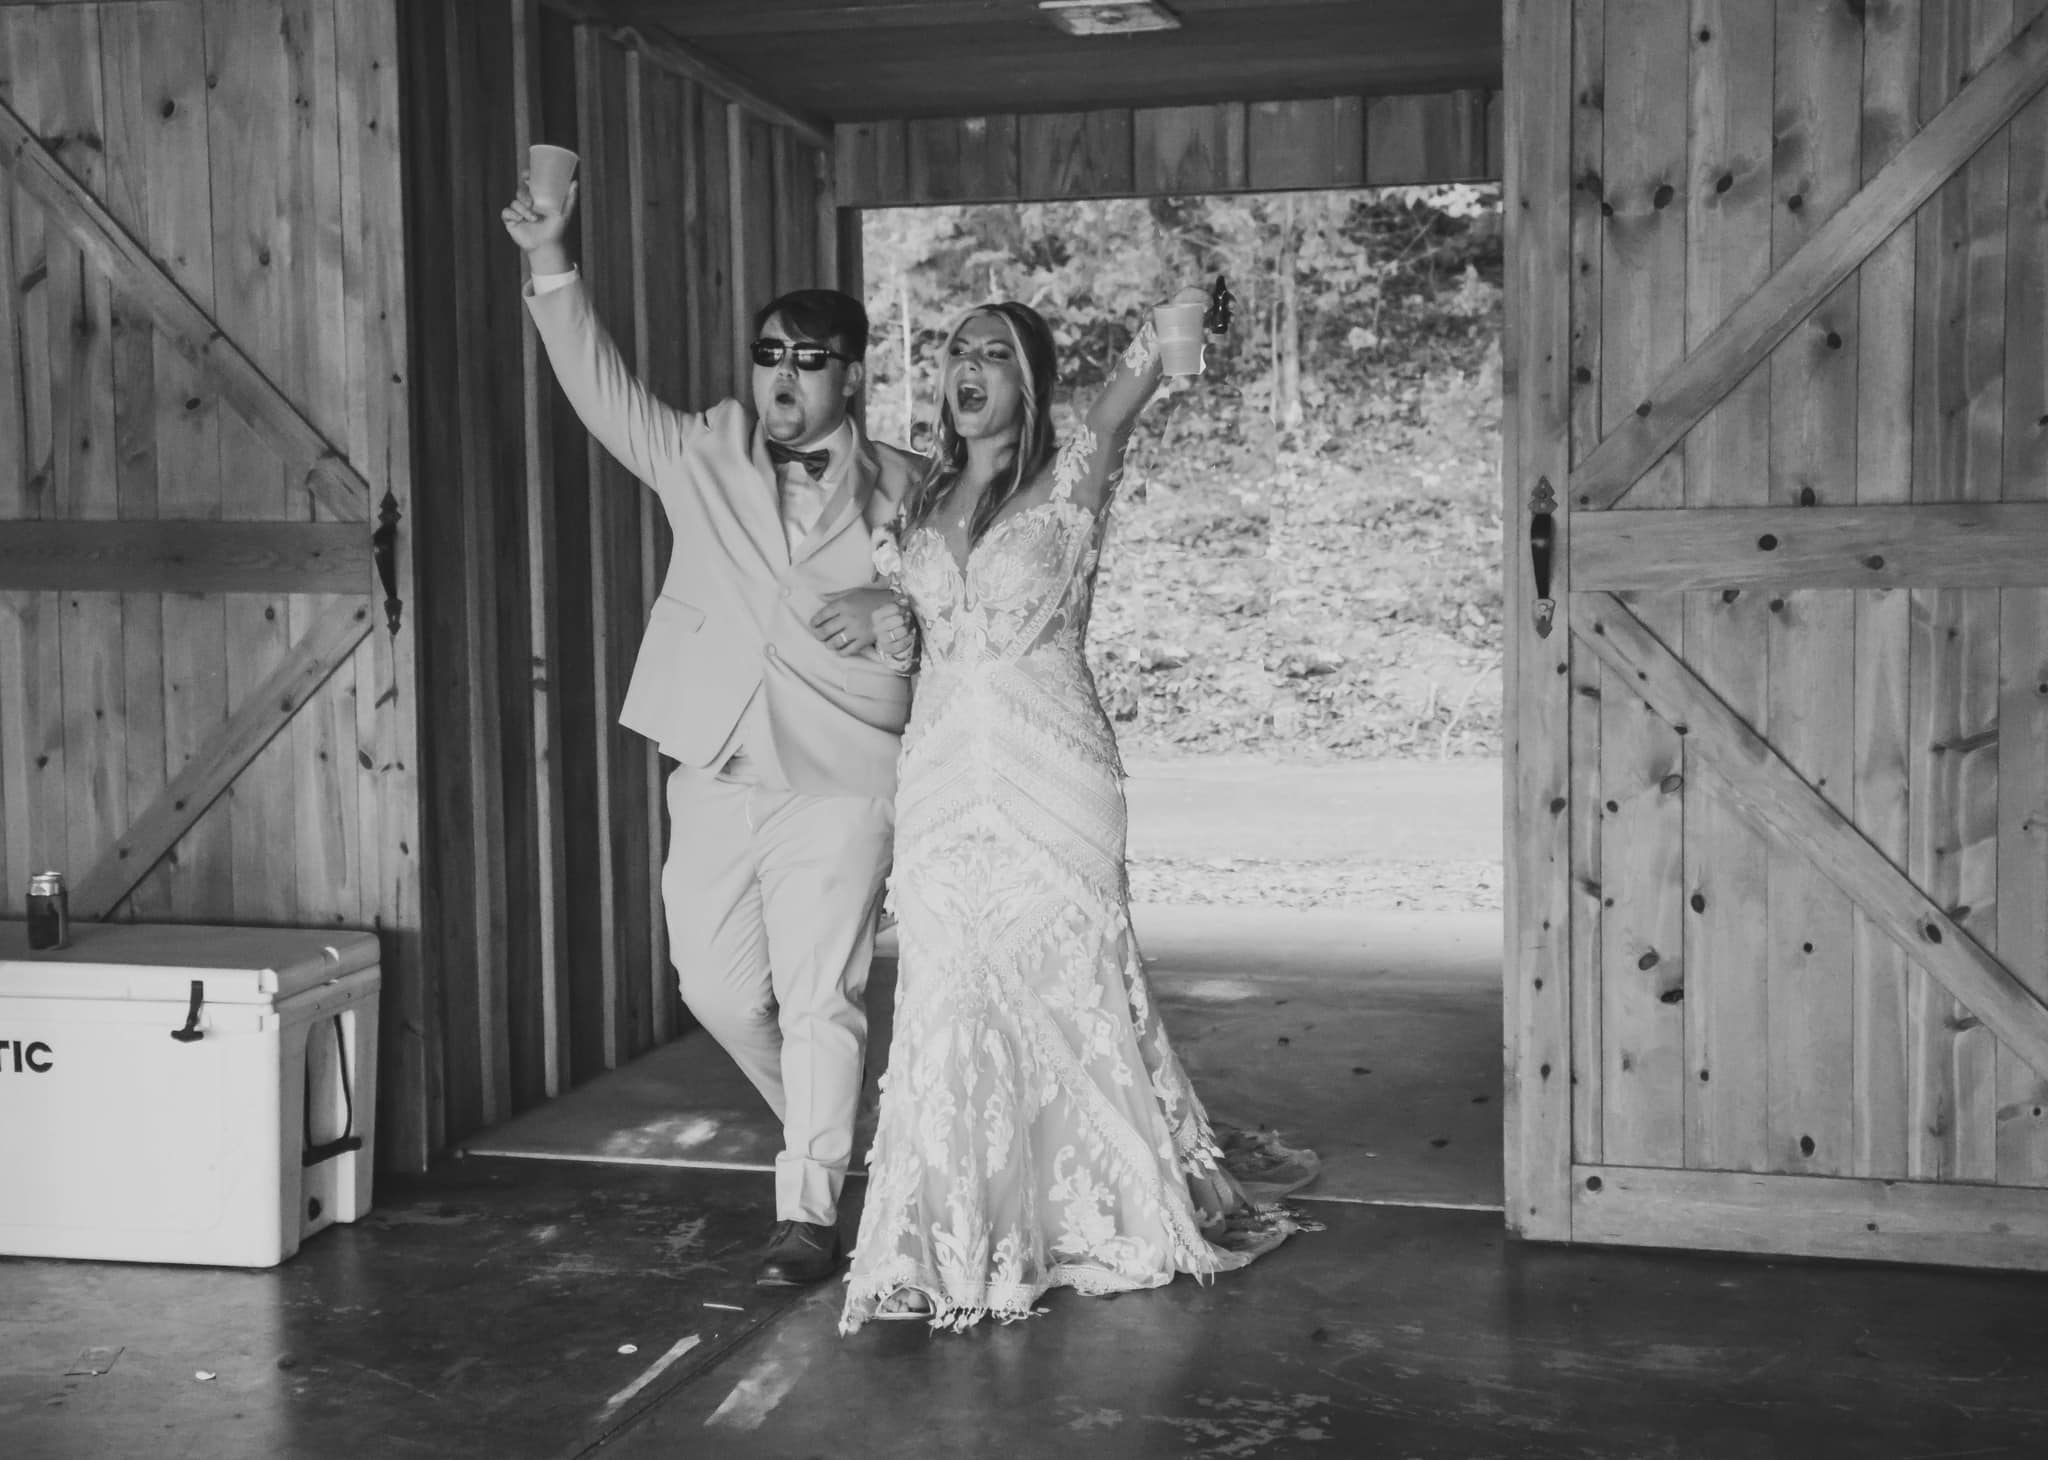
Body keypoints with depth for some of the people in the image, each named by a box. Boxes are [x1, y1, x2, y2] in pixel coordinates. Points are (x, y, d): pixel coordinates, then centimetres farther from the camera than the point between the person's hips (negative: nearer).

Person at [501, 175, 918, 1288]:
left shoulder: (899, 489, 5)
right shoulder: (702, 455, 8)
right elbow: (602, 388, -4)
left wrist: (887, 613, -15)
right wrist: (550, 264, -15)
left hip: (838, 780, -3)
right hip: (713, 771, 3)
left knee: (817, 997, -5)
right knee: (717, 986, 8)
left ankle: (807, 1213, 3)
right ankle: (821, 1125, 34)